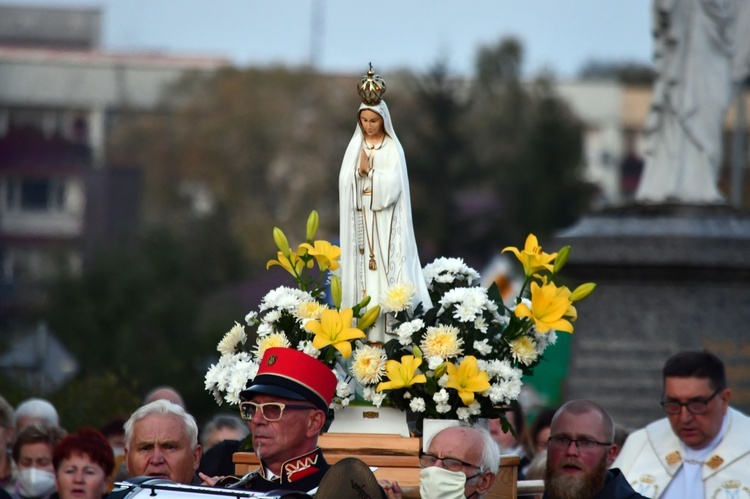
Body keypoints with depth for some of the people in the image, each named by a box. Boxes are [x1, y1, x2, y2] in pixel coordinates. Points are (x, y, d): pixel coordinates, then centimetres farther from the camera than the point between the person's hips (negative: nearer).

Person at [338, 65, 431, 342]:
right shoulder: (355, 147, 9)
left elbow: (393, 185, -11)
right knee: (363, 270, -2)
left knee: (385, 271, -8)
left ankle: (386, 332, -9)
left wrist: (369, 170, -14)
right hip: (360, 222, 3)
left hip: (386, 224, -3)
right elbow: (345, 182, 0)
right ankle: (364, 329, -3)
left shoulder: (393, 149, -2)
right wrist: (358, 169, -16)